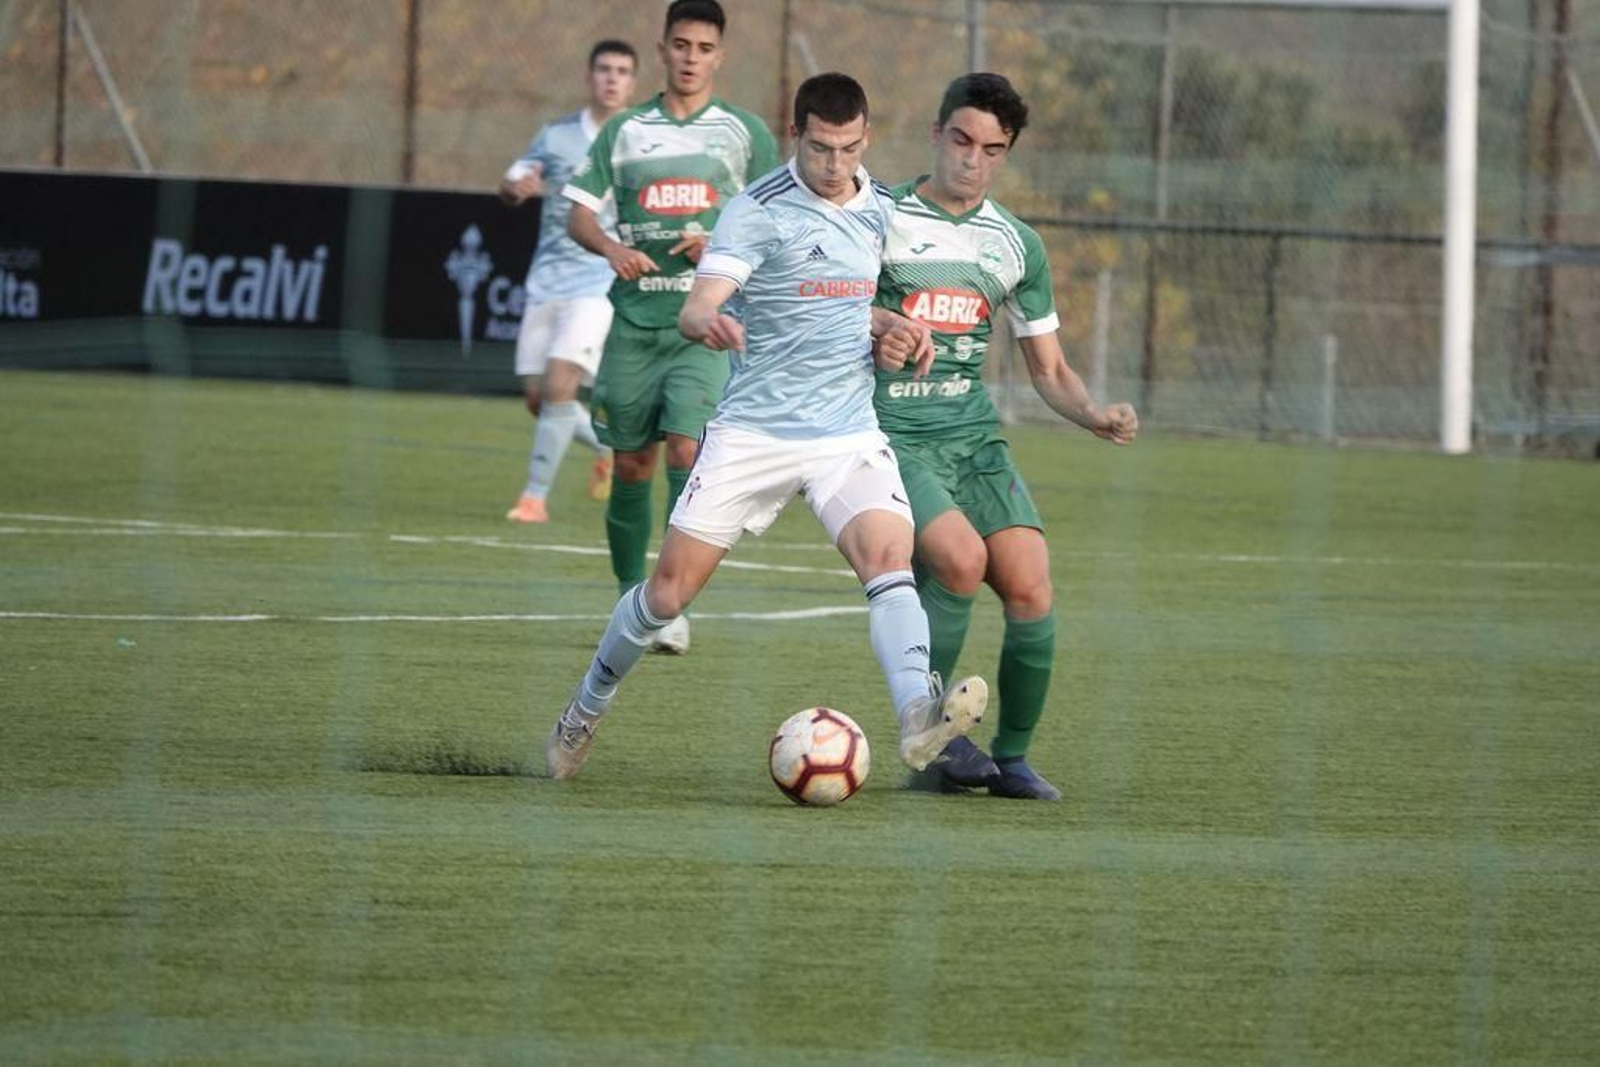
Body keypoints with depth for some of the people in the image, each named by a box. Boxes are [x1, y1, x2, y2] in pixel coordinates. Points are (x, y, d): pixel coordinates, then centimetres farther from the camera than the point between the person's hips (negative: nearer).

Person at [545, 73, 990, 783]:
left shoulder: (881, 208, 9)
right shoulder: (758, 211, -9)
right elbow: (697, 308, -20)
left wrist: (891, 328, 5)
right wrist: (708, 322, -44)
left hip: (849, 432, 3)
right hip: (752, 431, -3)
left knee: (889, 558, -23)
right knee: (670, 589, 0)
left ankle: (918, 715, -38)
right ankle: (584, 713, 23)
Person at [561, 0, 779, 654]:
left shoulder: (745, 133, 6)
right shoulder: (625, 131, 10)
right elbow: (579, 215, 10)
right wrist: (611, 247, -11)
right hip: (636, 318, 2)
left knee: (687, 451, -16)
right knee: (631, 464, 5)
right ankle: (631, 597, 20)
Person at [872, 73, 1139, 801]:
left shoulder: (1016, 245, 12)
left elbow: (1048, 369, 18)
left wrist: (1094, 415, -2)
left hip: (974, 438, 4)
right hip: (890, 435, -4)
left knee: (1029, 585, -13)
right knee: (962, 558, -27)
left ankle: (1011, 757, 4)